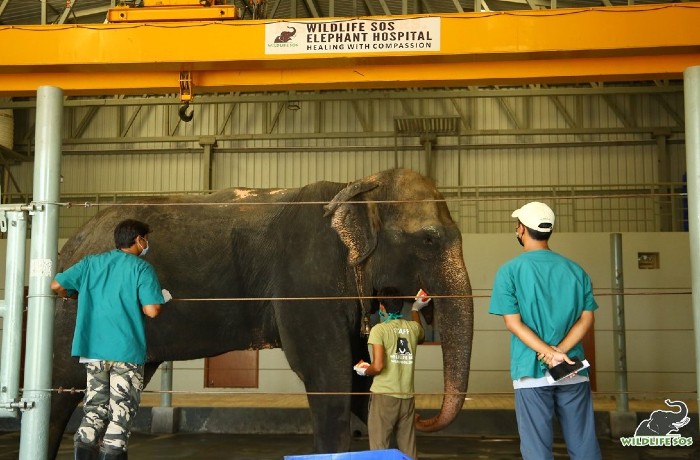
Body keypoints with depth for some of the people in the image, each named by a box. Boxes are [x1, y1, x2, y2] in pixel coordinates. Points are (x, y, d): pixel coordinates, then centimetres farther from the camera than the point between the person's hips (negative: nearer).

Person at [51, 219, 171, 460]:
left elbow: (56, 286, 6)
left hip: (94, 349, 5)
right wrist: (160, 298, 8)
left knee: (95, 409, 12)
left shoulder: (91, 263, 9)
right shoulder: (142, 268, -5)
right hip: (127, 350, -5)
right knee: (121, 413, 2)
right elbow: (151, 310, -14)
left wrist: (80, 296, 24)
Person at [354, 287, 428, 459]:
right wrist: (415, 309, 42)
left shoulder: (379, 329, -8)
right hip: (407, 397, 5)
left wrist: (364, 370, 5)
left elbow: (378, 366, -16)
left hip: (384, 396, -4)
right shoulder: (413, 327, 6)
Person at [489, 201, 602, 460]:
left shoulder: (510, 271, -3)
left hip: (532, 371, -3)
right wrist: (558, 352, -9)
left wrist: (549, 352, -14)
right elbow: (586, 318, 0)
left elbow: (513, 322, -11)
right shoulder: (575, 270, 7)